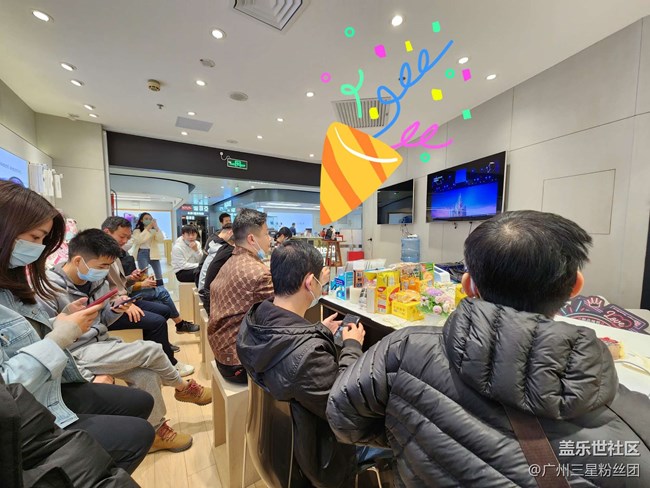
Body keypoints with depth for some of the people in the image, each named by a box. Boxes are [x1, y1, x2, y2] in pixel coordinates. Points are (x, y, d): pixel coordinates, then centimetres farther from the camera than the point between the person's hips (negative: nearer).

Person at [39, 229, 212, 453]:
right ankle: (184, 388, 7)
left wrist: (114, 310, -7)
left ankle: (156, 430, 9)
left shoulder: (98, 282, 4)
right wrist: (87, 376, -21)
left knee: (146, 374, -13)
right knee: (151, 350, -19)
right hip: (76, 354, -6)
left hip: (100, 344, 7)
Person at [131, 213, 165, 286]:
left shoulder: (154, 230, 8)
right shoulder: (137, 230, 3)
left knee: (159, 276, 5)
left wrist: (156, 228, -14)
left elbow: (161, 240, -7)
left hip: (153, 253, 2)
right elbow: (139, 240, -16)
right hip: (142, 253, -2)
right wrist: (147, 228, -16)